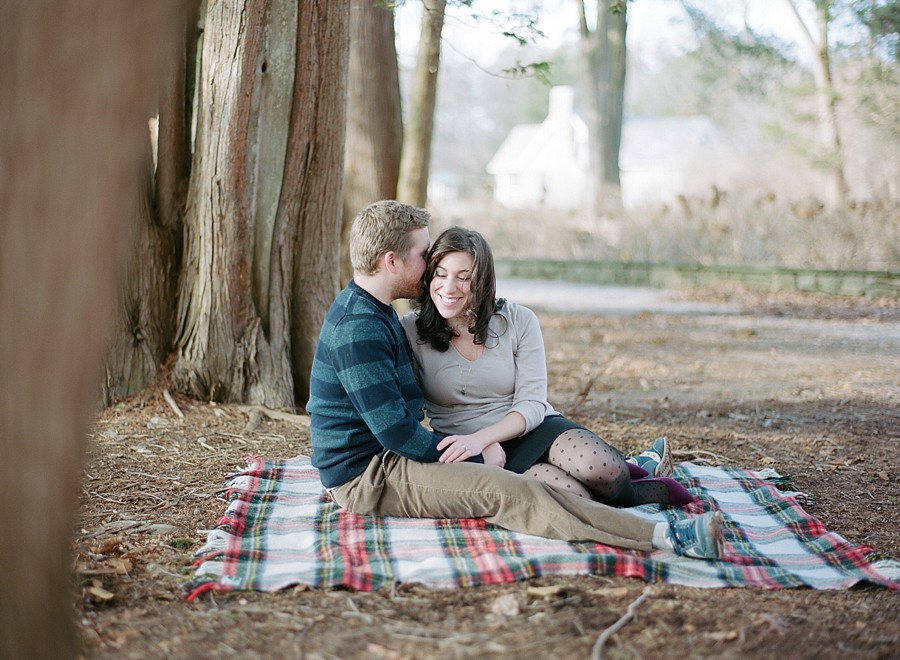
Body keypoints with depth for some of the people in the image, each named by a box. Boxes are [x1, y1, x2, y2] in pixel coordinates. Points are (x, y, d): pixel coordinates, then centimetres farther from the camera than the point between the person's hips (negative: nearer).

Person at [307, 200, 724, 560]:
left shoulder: (370, 309, 14)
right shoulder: (359, 328, -20)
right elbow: (394, 429, -23)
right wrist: (469, 457, -12)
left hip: (385, 456, 12)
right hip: (366, 478, -12)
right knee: (510, 493, -22)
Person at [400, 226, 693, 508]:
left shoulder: (519, 321, -1)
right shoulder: (410, 332, -3)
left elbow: (532, 405, -5)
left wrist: (480, 438, -24)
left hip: (533, 430, 2)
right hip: (477, 455, -2)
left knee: (599, 465, -33)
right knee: (577, 496, -31)